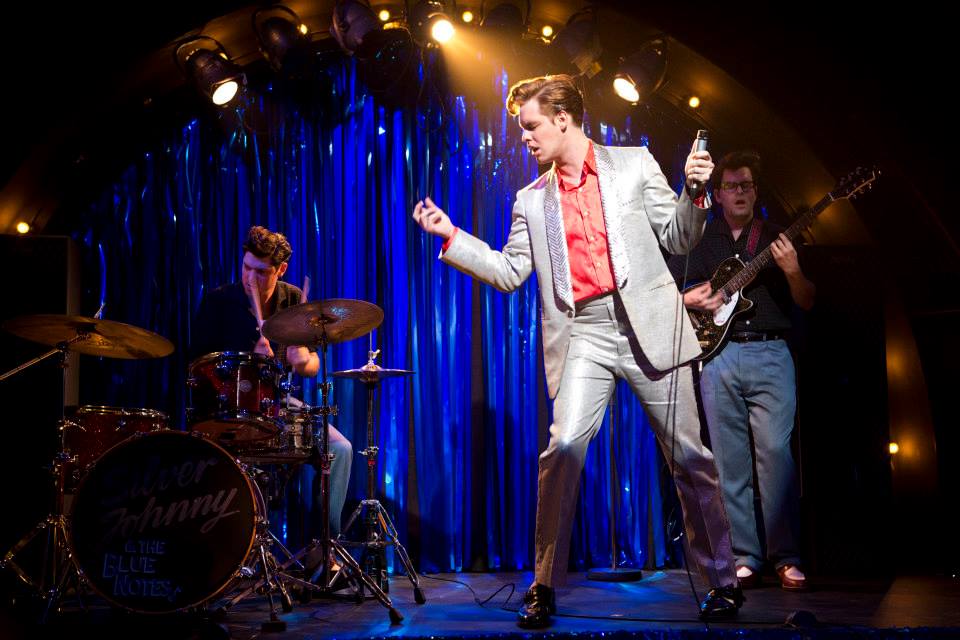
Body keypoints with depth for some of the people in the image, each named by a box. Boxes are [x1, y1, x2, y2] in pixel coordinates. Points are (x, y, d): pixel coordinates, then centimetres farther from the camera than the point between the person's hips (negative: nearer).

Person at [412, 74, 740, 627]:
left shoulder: (634, 164, 9)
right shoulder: (532, 200, 16)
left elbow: (678, 240, 9)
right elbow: (510, 273, 12)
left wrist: (694, 193, -9)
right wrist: (451, 236, 6)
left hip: (649, 325, -1)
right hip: (582, 335, 1)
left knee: (689, 455, 2)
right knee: (565, 446, -17)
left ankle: (723, 581, 18)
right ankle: (545, 587, -4)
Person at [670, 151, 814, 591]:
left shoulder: (776, 238, 13)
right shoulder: (699, 240, 15)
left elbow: (807, 303, 10)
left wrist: (792, 271, -10)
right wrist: (691, 299, -5)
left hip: (770, 355, -1)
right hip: (718, 356, 1)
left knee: (775, 452, -12)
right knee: (730, 461, 1)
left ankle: (787, 557, -5)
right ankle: (744, 558, 6)